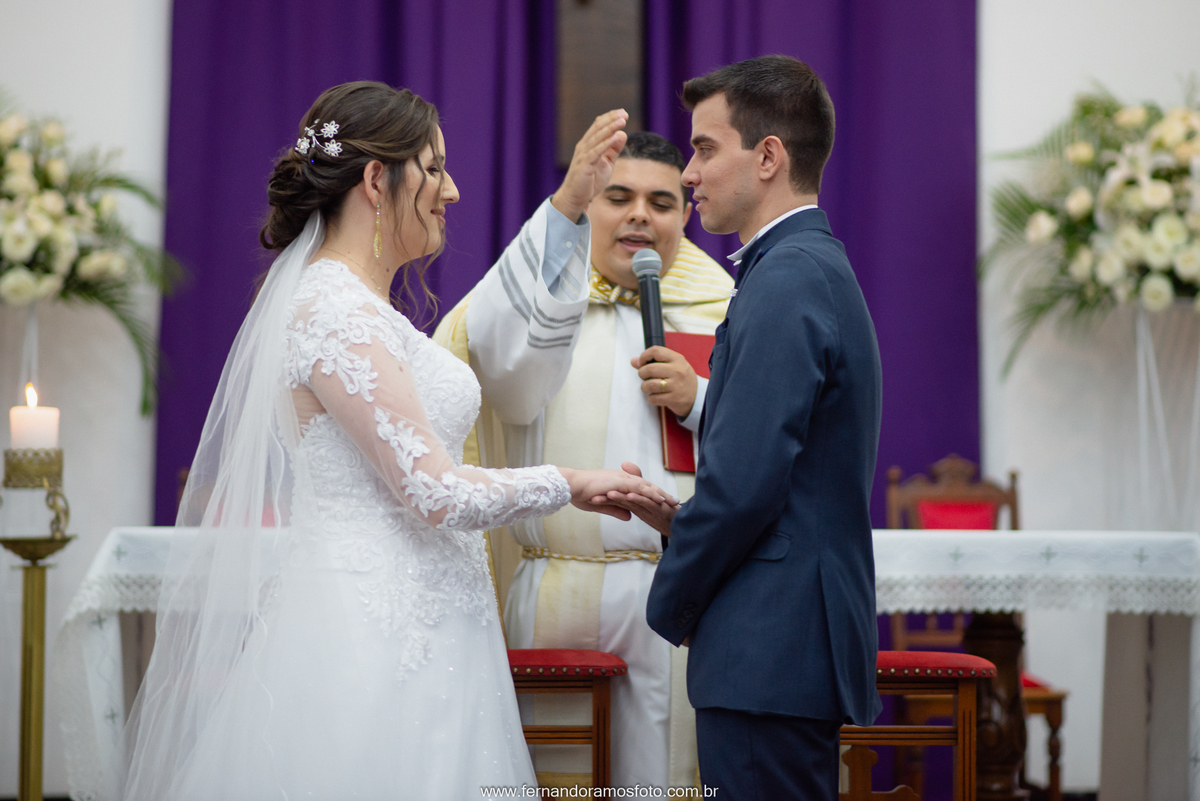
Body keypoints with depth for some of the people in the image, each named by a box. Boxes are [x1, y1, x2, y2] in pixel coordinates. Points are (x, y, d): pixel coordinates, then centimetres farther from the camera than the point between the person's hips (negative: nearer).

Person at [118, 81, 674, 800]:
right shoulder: (333, 315, -17)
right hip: (374, 642, -10)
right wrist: (568, 483, -5)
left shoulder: (362, 308, 15)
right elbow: (437, 493, -18)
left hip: (411, 628, 10)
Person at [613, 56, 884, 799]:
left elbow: (744, 484, -21)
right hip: (803, 640, 10)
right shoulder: (819, 266, 17)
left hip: (772, 652, -10)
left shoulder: (786, 282, -15)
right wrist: (679, 518, 8)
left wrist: (670, 606, -6)